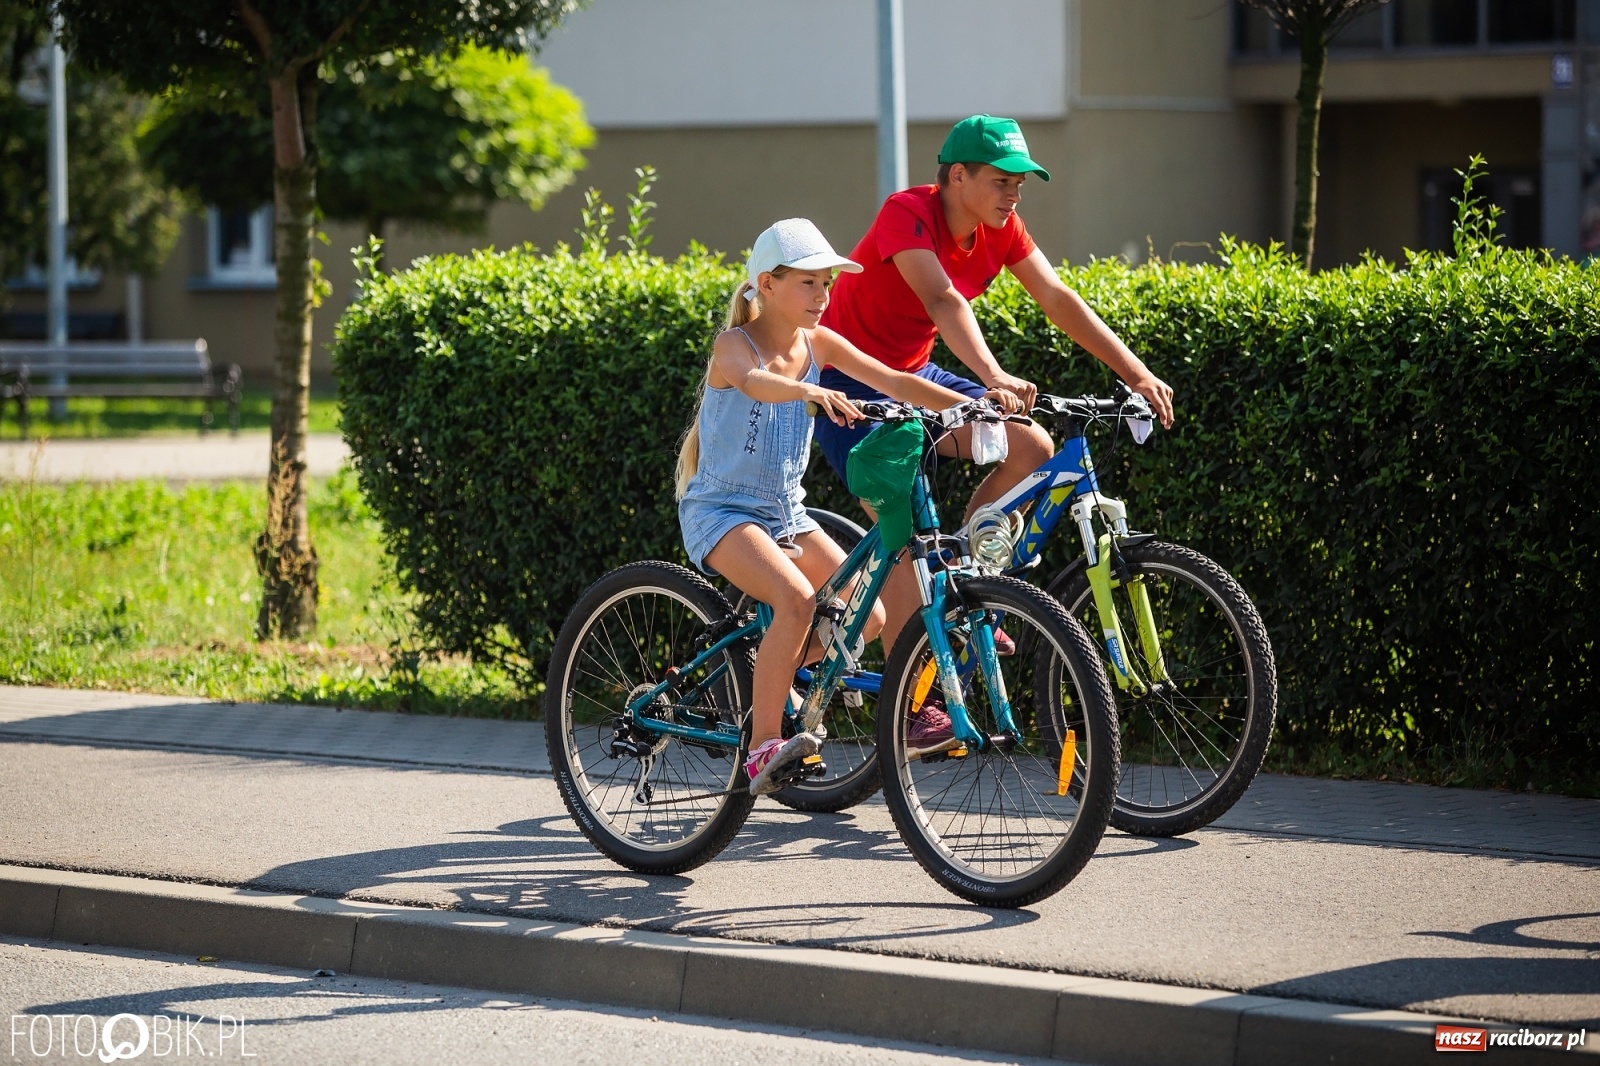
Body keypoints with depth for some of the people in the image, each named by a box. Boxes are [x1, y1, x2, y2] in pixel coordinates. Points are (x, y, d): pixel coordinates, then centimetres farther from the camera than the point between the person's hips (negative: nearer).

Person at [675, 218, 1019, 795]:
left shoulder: (818, 343, 2)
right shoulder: (734, 345, -16)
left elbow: (894, 382, -7)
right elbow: (753, 380, -40)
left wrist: (974, 403, -22)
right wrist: (810, 391, -61)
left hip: (784, 510, 7)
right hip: (720, 510, -7)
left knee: (866, 617, -6)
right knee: (798, 600, -31)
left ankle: (766, 676, 17)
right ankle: (763, 745, -23)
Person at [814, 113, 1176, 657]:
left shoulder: (1001, 228, -4)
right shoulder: (906, 214, -25)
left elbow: (1058, 300, -7)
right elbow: (943, 301, -40)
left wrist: (1136, 373, -16)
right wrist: (993, 377, -55)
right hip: (850, 383, -7)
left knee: (1032, 448, -9)